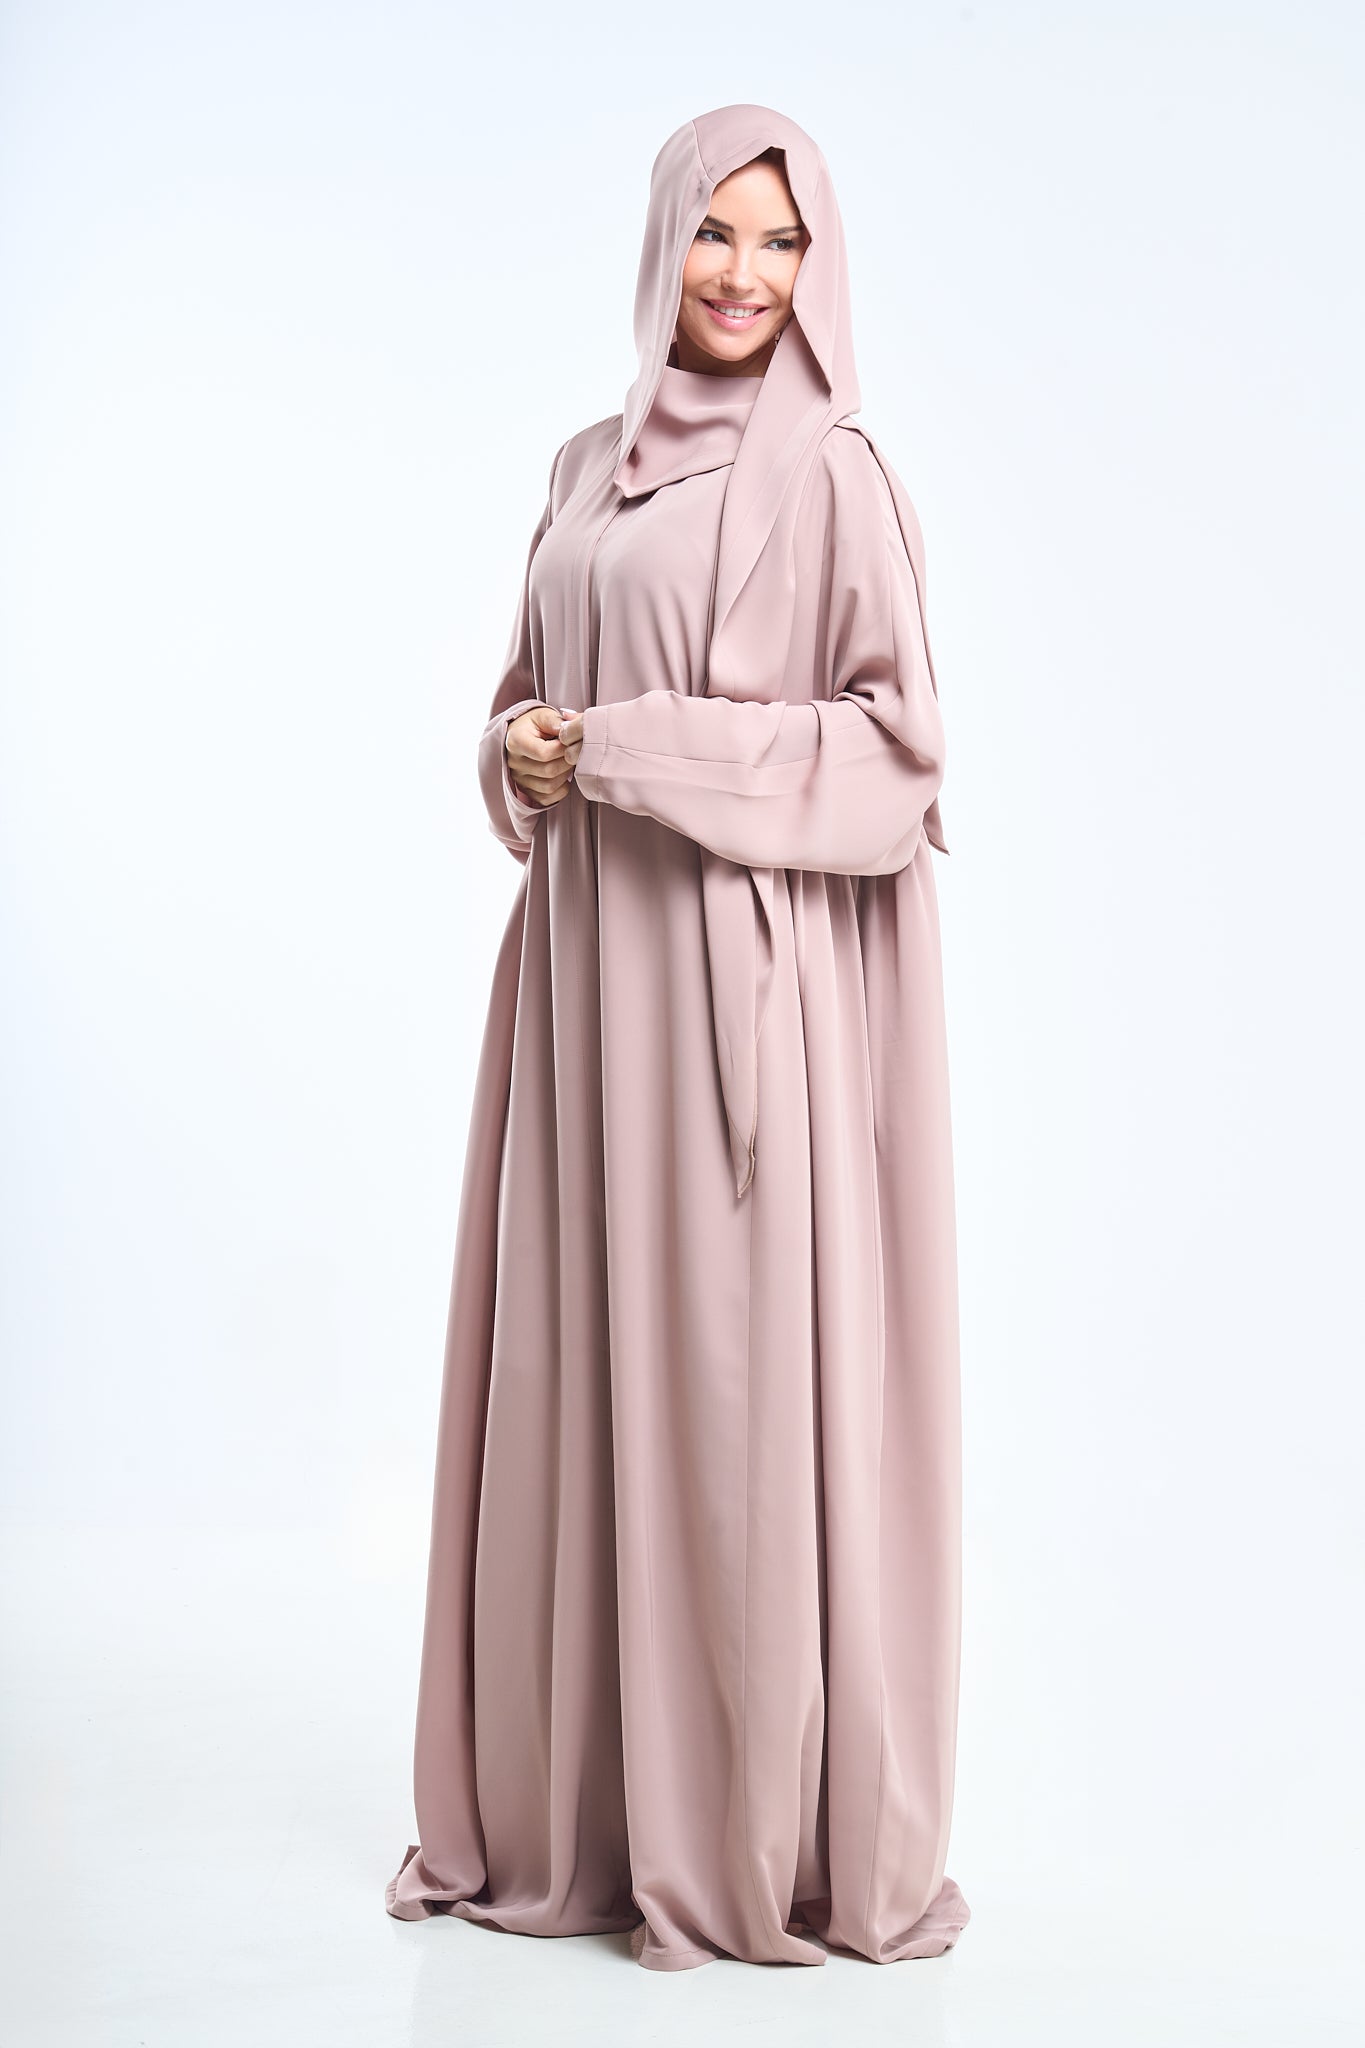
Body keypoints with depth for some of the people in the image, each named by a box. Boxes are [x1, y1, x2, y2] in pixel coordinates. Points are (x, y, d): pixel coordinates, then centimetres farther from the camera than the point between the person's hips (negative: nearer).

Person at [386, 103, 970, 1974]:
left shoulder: (829, 471, -2)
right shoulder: (590, 468, 17)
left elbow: (897, 743, -9)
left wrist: (640, 750, -14)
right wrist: (524, 754, -2)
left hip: (748, 982, -6)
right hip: (592, 967, 6)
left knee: (740, 1380, -2)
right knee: (582, 1365, 9)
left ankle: (778, 1836, 14)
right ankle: (573, 1802, 24)